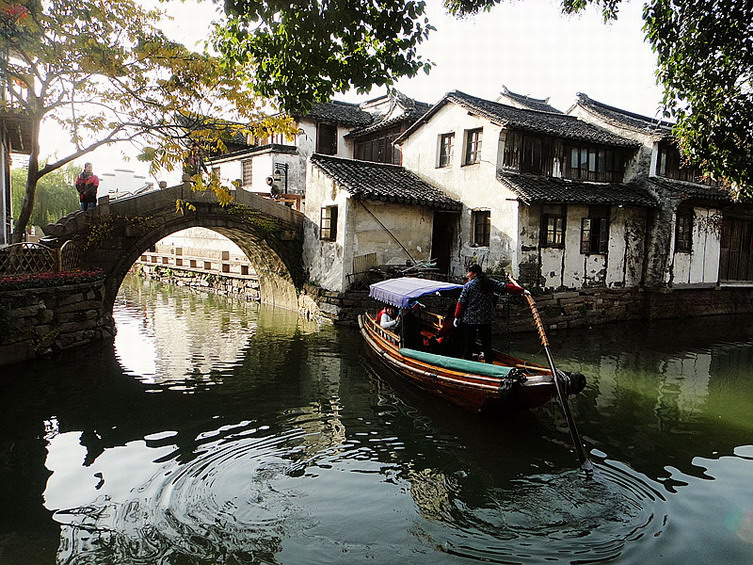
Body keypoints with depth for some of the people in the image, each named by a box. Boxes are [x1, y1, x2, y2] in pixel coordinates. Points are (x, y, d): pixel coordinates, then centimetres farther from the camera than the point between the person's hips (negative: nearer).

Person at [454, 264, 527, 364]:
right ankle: (489, 362, 18)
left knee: (468, 344, 4)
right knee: (487, 343, 13)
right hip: (487, 320, 4)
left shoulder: (468, 285, -7)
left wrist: (457, 316, 0)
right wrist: (521, 290, 17)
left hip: (470, 319, -4)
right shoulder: (490, 283, 5)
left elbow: (461, 302, -7)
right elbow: (505, 287, 8)